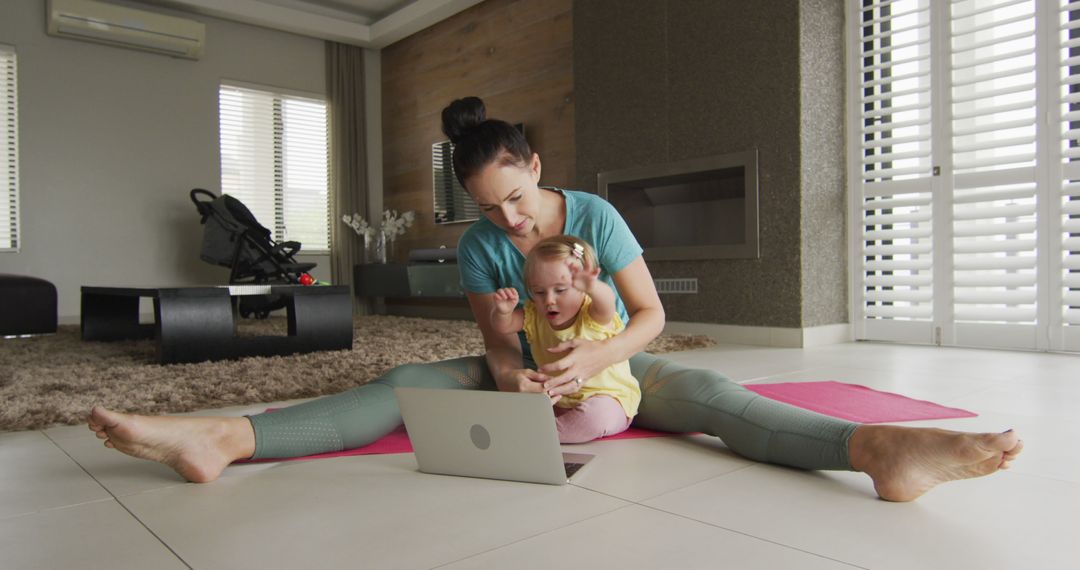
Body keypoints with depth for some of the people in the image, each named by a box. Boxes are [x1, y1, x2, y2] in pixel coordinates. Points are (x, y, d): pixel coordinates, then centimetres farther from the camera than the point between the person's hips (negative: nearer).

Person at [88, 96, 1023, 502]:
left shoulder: (596, 216, -13)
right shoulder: (479, 244, -7)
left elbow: (651, 314, -12)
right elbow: (492, 334, -3)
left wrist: (593, 357, -30)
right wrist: (509, 370, -26)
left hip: (611, 366, -2)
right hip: (523, 376, 2)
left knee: (701, 390, -31)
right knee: (407, 385, -18)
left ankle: (879, 447, -52)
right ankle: (225, 438, -30)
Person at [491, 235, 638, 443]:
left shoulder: (593, 316, -21)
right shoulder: (535, 316, -2)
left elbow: (607, 302, -44)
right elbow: (503, 327, -9)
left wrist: (592, 288, -69)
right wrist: (502, 311, -34)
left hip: (608, 399, -5)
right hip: (558, 402, 5)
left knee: (596, 416, -36)